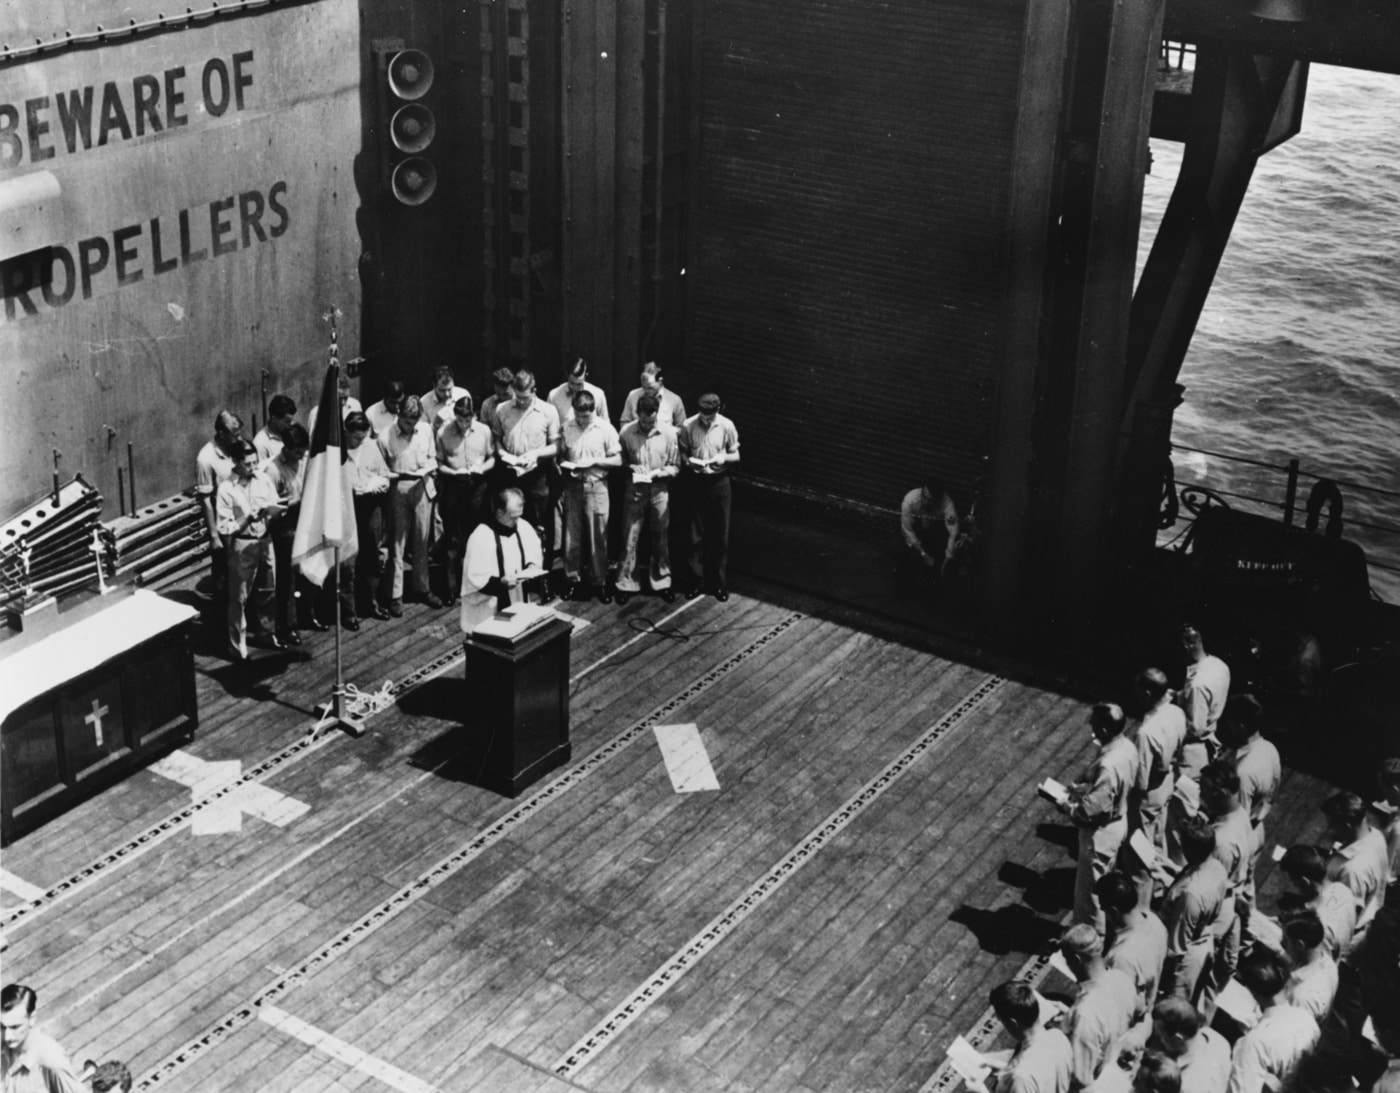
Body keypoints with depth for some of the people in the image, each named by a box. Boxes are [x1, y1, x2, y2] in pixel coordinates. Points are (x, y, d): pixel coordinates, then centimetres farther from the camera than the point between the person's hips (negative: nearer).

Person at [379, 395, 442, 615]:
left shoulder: (426, 430, 1)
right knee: (397, 543, 1)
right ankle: (396, 595, 7)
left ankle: (422, 588, 24)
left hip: (422, 488, 3)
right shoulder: (386, 438, -8)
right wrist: (393, 475, -20)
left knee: (422, 541, 10)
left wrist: (426, 469, -10)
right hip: (398, 490, -3)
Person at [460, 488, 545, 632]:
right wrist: (501, 582, -31)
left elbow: (535, 554, 13)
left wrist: (532, 566, -8)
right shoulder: (481, 538, -21)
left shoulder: (523, 527, -2)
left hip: (517, 602, 6)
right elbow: (475, 579, -19)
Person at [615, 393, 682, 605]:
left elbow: (675, 466, 0)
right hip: (635, 491, -1)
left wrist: (660, 472, -17)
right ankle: (626, 583, 10)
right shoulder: (626, 432, -7)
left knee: (660, 538, 11)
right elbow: (619, 461, 4)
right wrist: (629, 468, -15)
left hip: (659, 491, 1)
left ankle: (661, 581, 23)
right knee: (630, 537, 1)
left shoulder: (668, 433, -6)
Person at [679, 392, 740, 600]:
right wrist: (688, 461, -17)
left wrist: (724, 458, -17)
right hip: (696, 482, 0)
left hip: (719, 482, 0)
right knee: (696, 535, 4)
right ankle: (697, 581, 14)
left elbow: (735, 455, 3)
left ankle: (720, 583, 16)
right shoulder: (688, 426, -6)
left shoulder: (726, 426, -5)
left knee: (720, 536, 6)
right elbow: (682, 454, 4)